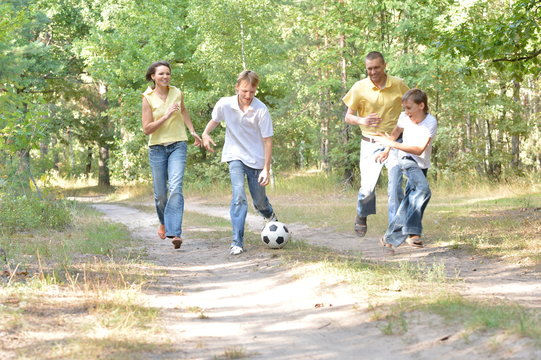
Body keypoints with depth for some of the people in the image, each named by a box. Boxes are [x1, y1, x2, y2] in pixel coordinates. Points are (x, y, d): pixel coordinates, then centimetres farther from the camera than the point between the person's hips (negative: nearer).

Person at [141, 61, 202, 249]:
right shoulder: (148, 99, -5)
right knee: (160, 193, 6)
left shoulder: (177, 93, 3)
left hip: (178, 145, 1)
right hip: (157, 148, 0)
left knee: (175, 188, -18)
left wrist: (193, 131, 23)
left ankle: (174, 232, -23)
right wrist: (166, 116, -19)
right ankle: (163, 222, 37)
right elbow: (146, 129, -9)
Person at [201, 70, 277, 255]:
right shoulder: (225, 104, -10)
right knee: (238, 196, -20)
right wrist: (205, 134, -8)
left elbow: (267, 140, -13)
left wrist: (266, 169, -16)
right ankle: (237, 242, -17)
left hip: (256, 159, 0)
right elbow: (215, 120, 12)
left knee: (260, 202, 11)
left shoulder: (261, 110, -18)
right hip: (235, 156, 0)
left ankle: (270, 216, 49)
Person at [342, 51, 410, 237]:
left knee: (395, 187, -8)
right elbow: (348, 117, 0)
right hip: (370, 143, 0)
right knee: (368, 187, -2)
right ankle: (362, 216, 29)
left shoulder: (398, 85, -1)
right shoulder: (360, 87, -4)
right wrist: (362, 121, -20)